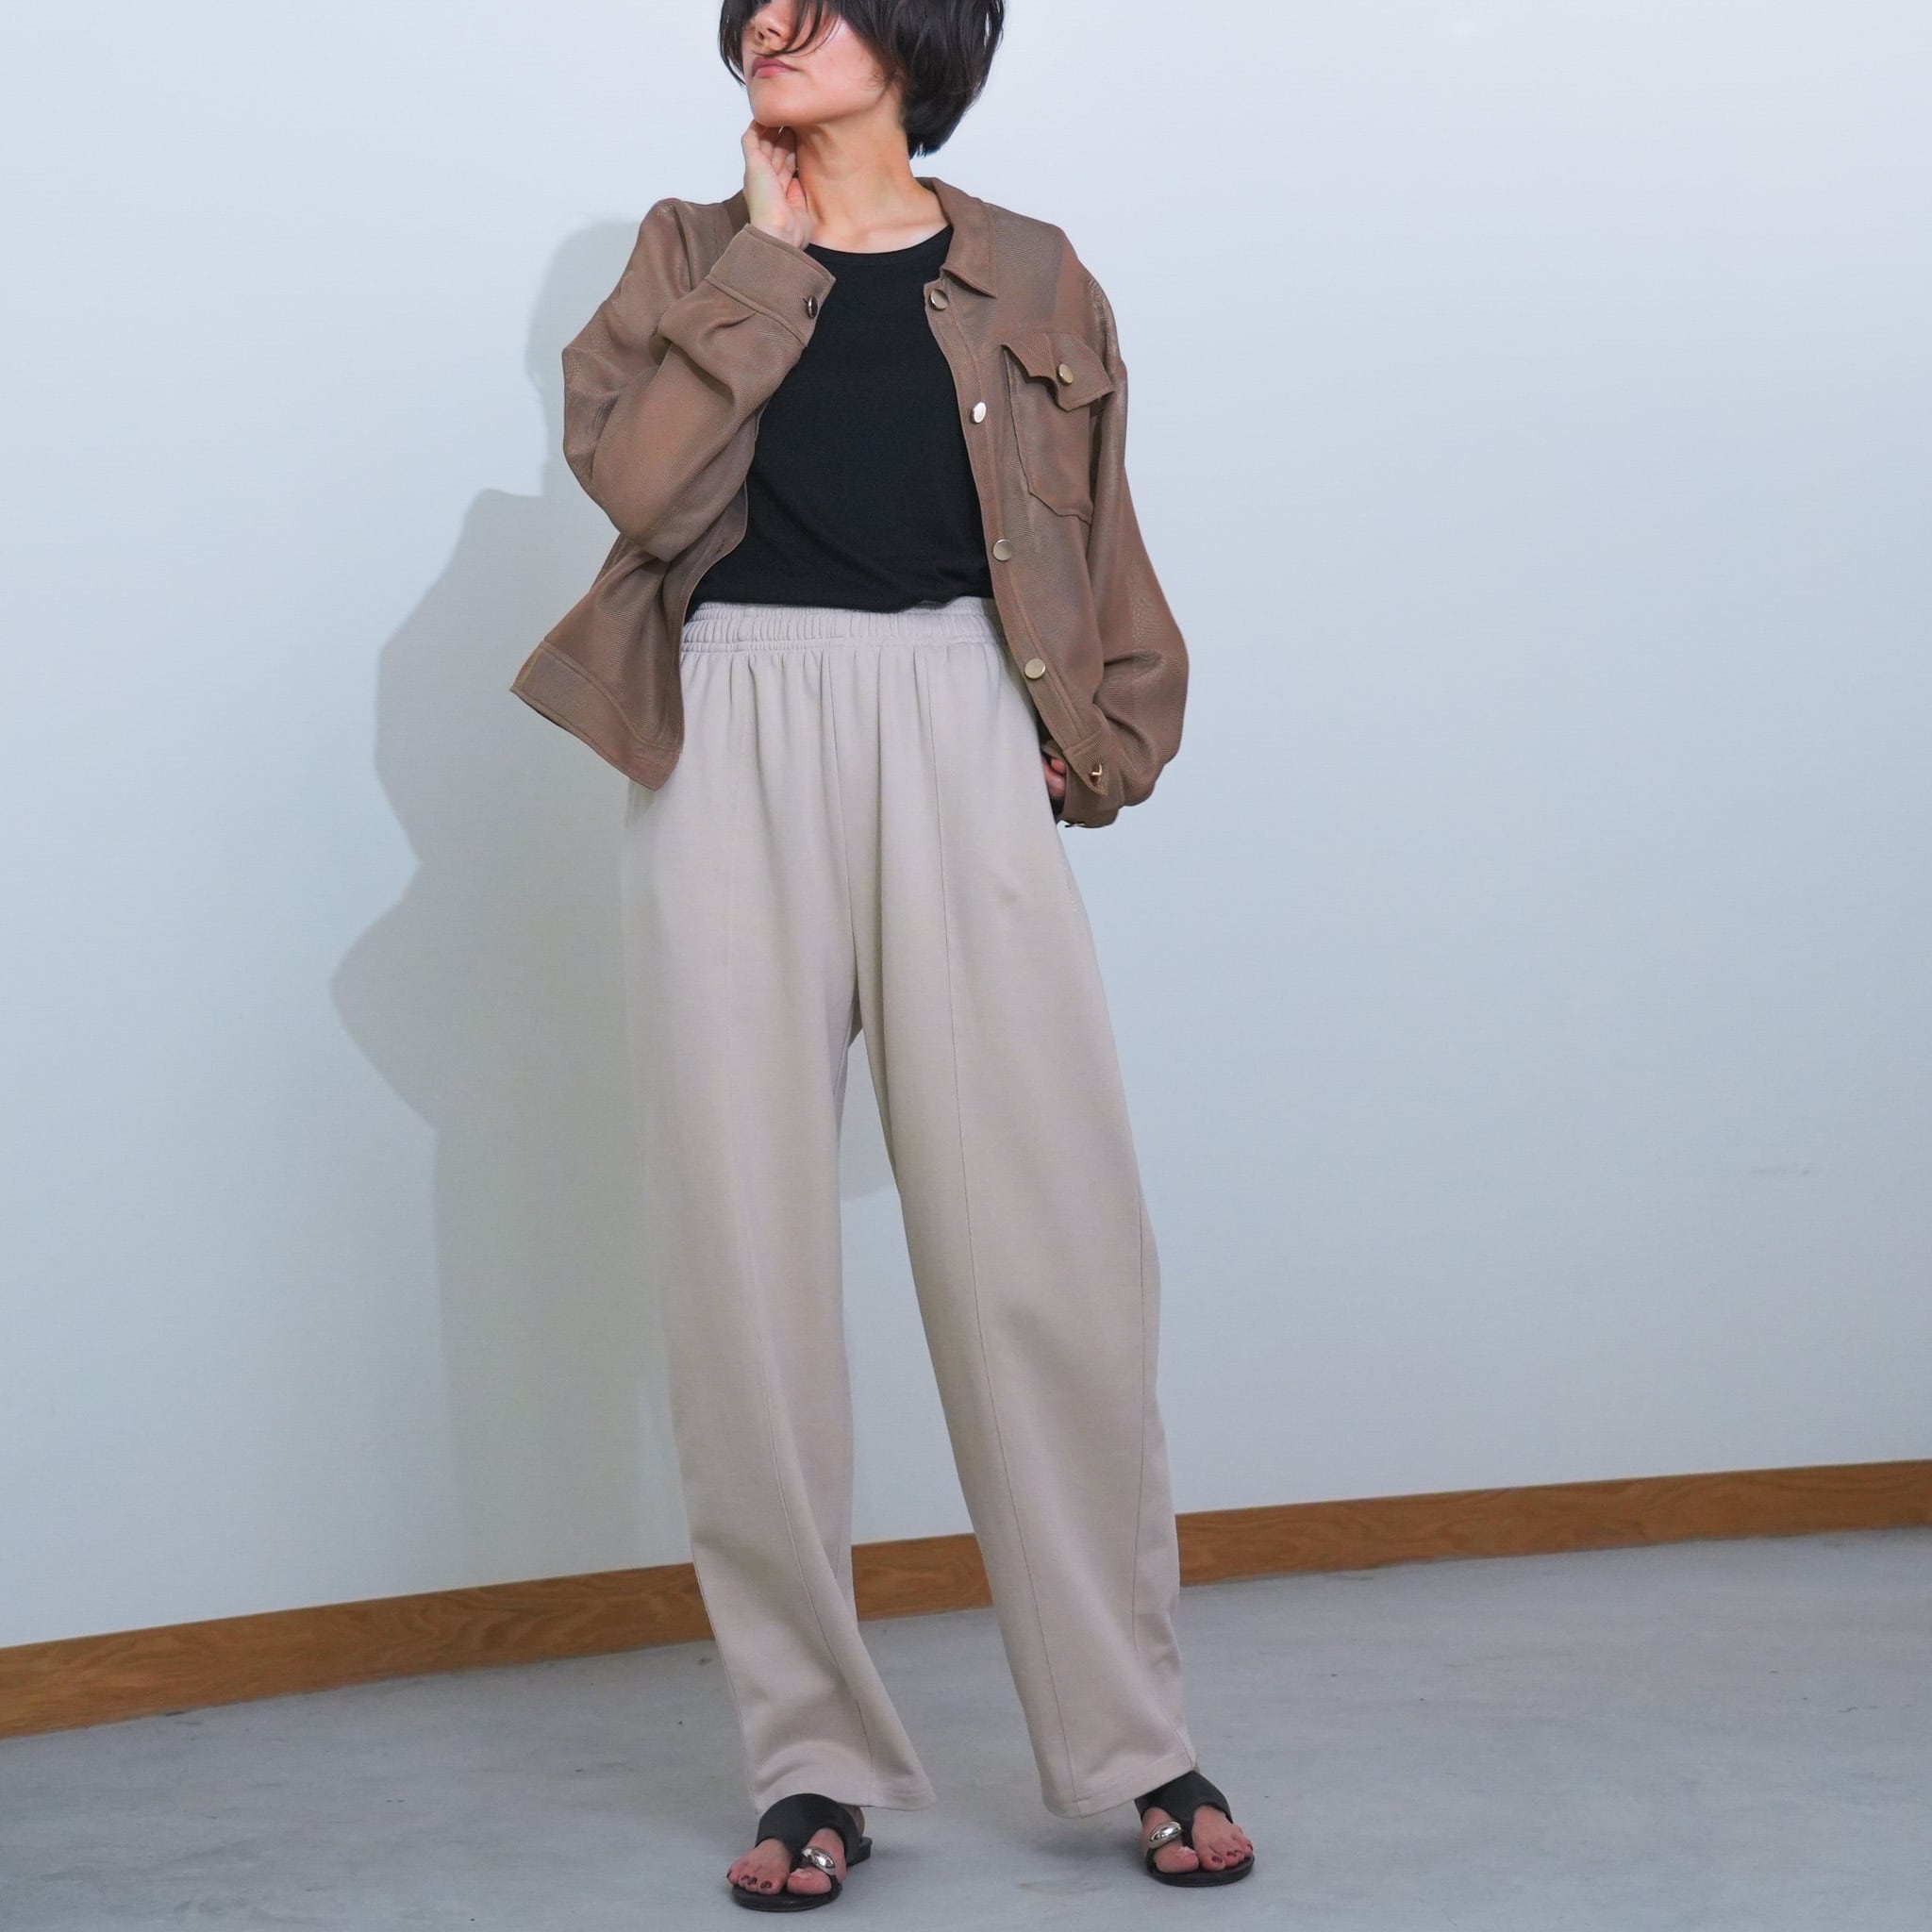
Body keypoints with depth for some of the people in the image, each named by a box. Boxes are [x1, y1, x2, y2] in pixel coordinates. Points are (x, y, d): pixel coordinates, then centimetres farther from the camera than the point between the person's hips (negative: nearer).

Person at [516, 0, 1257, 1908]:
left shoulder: (1027, 279, 14)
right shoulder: (688, 252, 14)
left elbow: (1096, 545, 17)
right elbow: (634, 473, -4)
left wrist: (1105, 743, 4)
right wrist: (768, 253, 0)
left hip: (959, 741, -1)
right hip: (734, 748, 1)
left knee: (1043, 1248, -5)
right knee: (747, 1257, -2)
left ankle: (1132, 1741, 6)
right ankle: (812, 1756, 7)